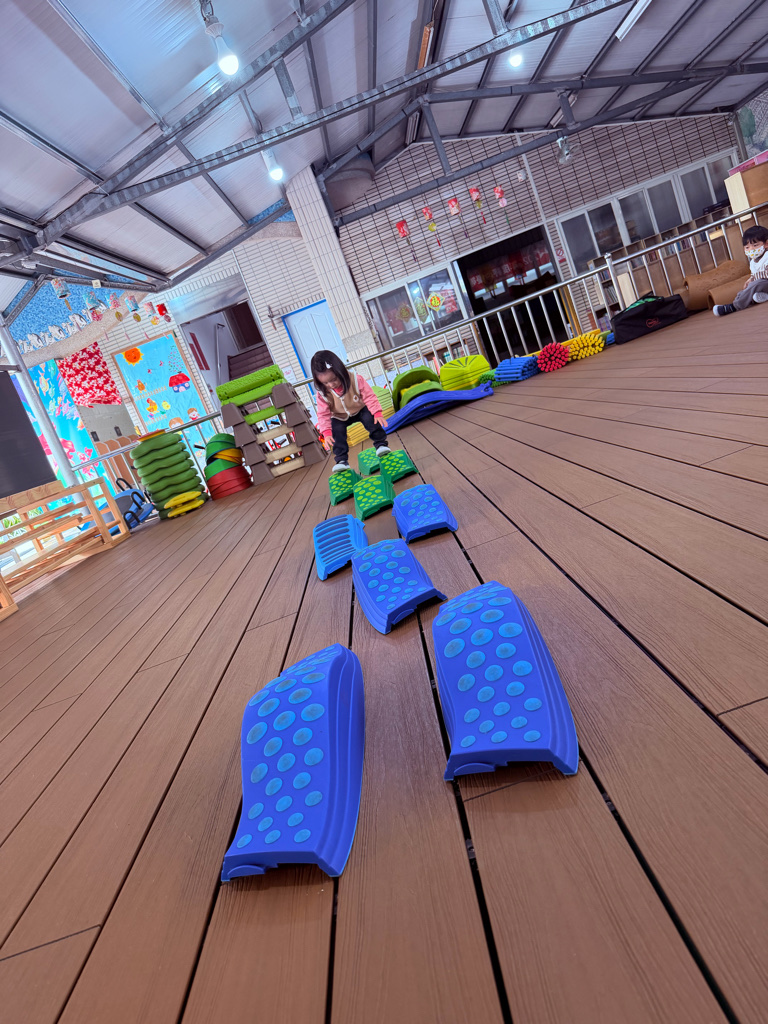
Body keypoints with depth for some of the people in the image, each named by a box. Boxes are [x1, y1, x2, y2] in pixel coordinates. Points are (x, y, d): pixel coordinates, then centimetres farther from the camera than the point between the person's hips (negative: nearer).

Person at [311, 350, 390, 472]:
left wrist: (377, 413, -33)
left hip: (360, 409, -1)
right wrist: (327, 433, -28)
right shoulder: (322, 393, -22)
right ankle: (341, 460, -11)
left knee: (371, 420, -25)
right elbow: (323, 414, -17)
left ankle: (380, 444, -6)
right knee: (337, 432, -21)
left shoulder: (355, 380, -28)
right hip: (340, 417, 1)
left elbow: (369, 396, -22)